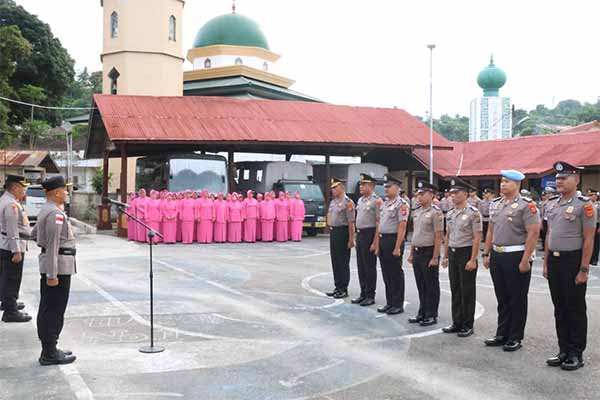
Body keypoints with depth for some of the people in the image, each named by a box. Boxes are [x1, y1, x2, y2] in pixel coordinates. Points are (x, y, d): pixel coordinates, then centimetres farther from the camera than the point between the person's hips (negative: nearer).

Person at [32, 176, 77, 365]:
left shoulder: (45, 210, 14)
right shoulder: (55, 213, -18)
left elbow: (34, 233, 28)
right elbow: (53, 245, -23)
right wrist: (52, 274, -23)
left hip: (50, 265, 10)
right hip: (58, 266, -10)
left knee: (47, 309, 15)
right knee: (54, 311, -4)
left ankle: (49, 349, 24)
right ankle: (50, 354, 2)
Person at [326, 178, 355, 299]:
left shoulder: (347, 202, -14)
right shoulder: (333, 202, 12)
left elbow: (351, 222, -17)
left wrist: (351, 239, -18)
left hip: (342, 232, -8)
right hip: (333, 232, 9)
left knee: (343, 262, 0)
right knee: (335, 261, 13)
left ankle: (343, 289, 9)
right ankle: (338, 287, 24)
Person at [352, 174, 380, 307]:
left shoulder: (376, 201, -12)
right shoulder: (360, 200, 13)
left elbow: (379, 223, -15)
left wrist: (375, 242, -19)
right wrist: (356, 237, 15)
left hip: (369, 234, -8)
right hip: (359, 234, 8)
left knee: (369, 267, 0)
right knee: (360, 266, 12)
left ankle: (370, 295, 10)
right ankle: (363, 293, 22)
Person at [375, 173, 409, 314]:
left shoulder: (401, 204, -12)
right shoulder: (383, 203, 13)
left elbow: (402, 227, -16)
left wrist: (397, 247, -20)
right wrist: (377, 244, 13)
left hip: (394, 240, -8)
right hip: (382, 240, 8)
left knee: (396, 274, 1)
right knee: (386, 274, 13)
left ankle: (398, 305, 11)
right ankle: (389, 303, 23)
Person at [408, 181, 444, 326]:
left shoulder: (435, 212, -13)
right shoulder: (416, 212, 10)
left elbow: (438, 237, -15)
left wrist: (435, 258, -18)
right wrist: (411, 253, 15)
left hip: (429, 252, -7)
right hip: (417, 253, 7)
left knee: (431, 286, 3)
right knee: (420, 285, 14)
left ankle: (431, 315, 13)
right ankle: (422, 313, 25)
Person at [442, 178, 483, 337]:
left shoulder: (473, 213, -12)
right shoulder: (450, 214, 9)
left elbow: (477, 238, -15)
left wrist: (473, 260, -18)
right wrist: (445, 256, 14)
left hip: (466, 253, -7)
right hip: (453, 254, 7)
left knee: (467, 292, 2)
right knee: (455, 290, 12)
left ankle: (468, 325, 12)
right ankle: (457, 323, 22)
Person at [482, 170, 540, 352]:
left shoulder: (526, 205, -10)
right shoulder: (495, 204, 11)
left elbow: (533, 233, -15)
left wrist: (525, 260, -18)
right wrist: (486, 254, 14)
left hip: (516, 256, -6)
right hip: (497, 256, 7)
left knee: (517, 299, 4)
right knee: (502, 298, 14)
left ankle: (515, 338, 15)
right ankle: (502, 335, 24)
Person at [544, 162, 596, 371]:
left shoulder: (584, 205, -11)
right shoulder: (551, 205, 9)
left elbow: (589, 240, -12)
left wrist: (584, 269, -15)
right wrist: (546, 263, 13)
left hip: (573, 261, -6)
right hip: (554, 260, 6)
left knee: (575, 309, 4)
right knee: (560, 308, 12)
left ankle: (576, 354, 14)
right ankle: (564, 351, 23)